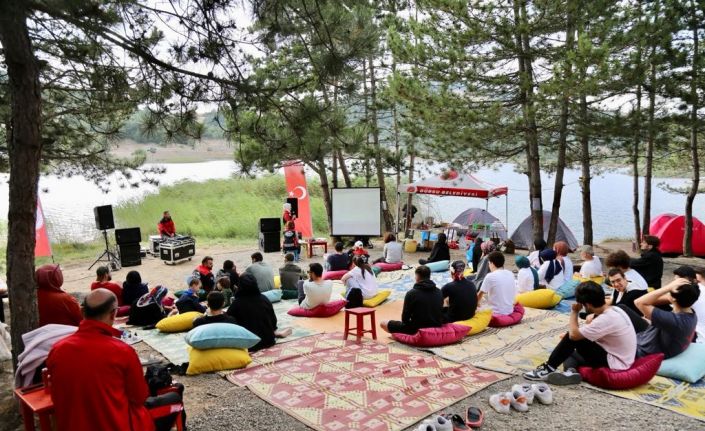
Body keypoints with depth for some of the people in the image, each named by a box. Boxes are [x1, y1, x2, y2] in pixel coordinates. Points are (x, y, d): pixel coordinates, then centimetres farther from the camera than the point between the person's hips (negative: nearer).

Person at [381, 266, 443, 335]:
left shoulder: (412, 293, -17)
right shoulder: (439, 292, -2)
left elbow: (405, 319, -11)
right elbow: (440, 313, 9)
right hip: (436, 327, 6)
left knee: (383, 324, 5)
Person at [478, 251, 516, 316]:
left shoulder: (490, 276, -15)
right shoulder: (510, 274, 2)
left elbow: (480, 294, -5)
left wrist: (476, 303, 15)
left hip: (497, 313, -6)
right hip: (509, 311, 6)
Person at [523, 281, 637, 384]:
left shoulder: (607, 319, -27)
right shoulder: (613, 310, 2)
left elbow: (574, 334, -24)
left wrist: (574, 312, -10)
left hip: (614, 363, -9)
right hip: (615, 355, 9)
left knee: (574, 336, -17)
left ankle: (548, 369, -7)